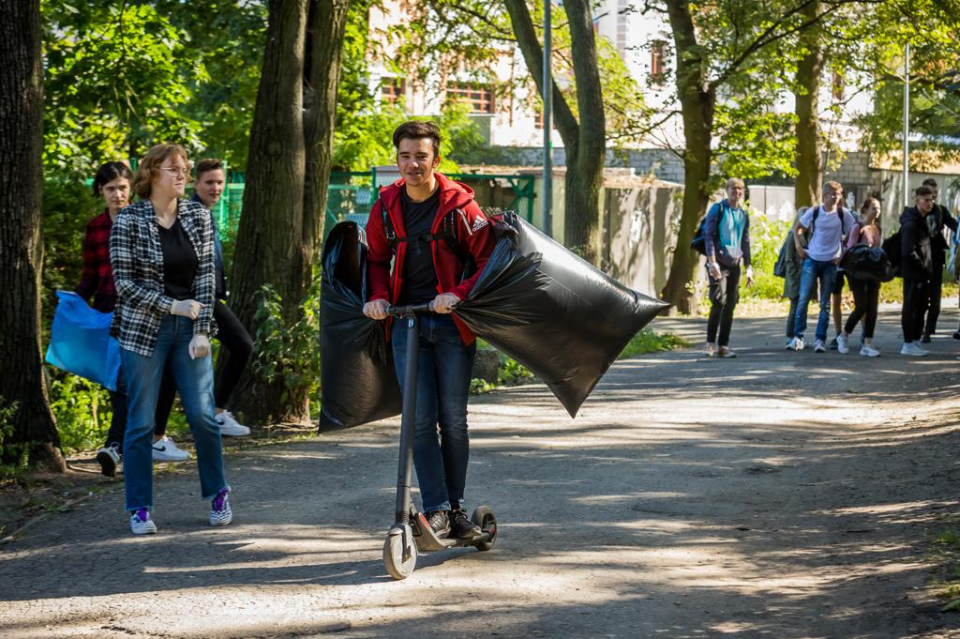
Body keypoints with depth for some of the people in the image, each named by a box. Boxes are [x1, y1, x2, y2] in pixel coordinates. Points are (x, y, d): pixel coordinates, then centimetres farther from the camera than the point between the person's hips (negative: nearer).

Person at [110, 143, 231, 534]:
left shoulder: (198, 216, 4)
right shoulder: (129, 221, -6)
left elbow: (206, 276, 2)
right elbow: (124, 283, -7)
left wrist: (202, 330, -6)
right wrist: (173, 306, -12)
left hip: (189, 329, 3)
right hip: (143, 330, -3)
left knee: (202, 414, -1)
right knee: (141, 422, 0)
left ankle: (217, 495, 17)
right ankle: (139, 509, 10)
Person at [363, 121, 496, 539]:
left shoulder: (459, 205, -7)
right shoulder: (386, 206, 5)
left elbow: (488, 258, -5)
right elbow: (377, 258, 18)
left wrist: (458, 293, -20)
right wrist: (378, 296, 0)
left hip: (451, 321, -2)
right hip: (405, 320, 2)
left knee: (453, 420, 3)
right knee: (421, 420, -6)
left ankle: (456, 508, 15)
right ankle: (436, 510, -5)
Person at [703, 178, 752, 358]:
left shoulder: (743, 215, 15)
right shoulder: (717, 210, -2)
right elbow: (709, 236, -7)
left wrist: (748, 267, 14)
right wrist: (712, 262, -16)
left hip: (735, 264, 5)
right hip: (718, 263, -5)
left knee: (730, 305, 2)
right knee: (719, 301, -14)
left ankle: (723, 345, 5)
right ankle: (711, 343, -4)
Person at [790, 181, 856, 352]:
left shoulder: (843, 214, -2)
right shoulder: (814, 212, -2)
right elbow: (798, 228, 11)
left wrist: (844, 254, -1)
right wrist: (798, 246, 1)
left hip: (831, 262, 0)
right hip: (811, 259, 0)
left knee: (825, 303, 4)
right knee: (803, 298, -5)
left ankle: (820, 339, 8)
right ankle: (798, 336, 3)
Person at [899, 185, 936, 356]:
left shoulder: (923, 220, 15)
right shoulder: (911, 223, -17)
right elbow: (908, 252, -22)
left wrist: (928, 269, 12)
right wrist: (924, 267, -15)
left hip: (922, 273, 10)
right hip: (913, 273, -10)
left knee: (921, 307, 13)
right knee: (910, 307, -3)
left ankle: (916, 341, 21)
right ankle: (908, 344, 2)